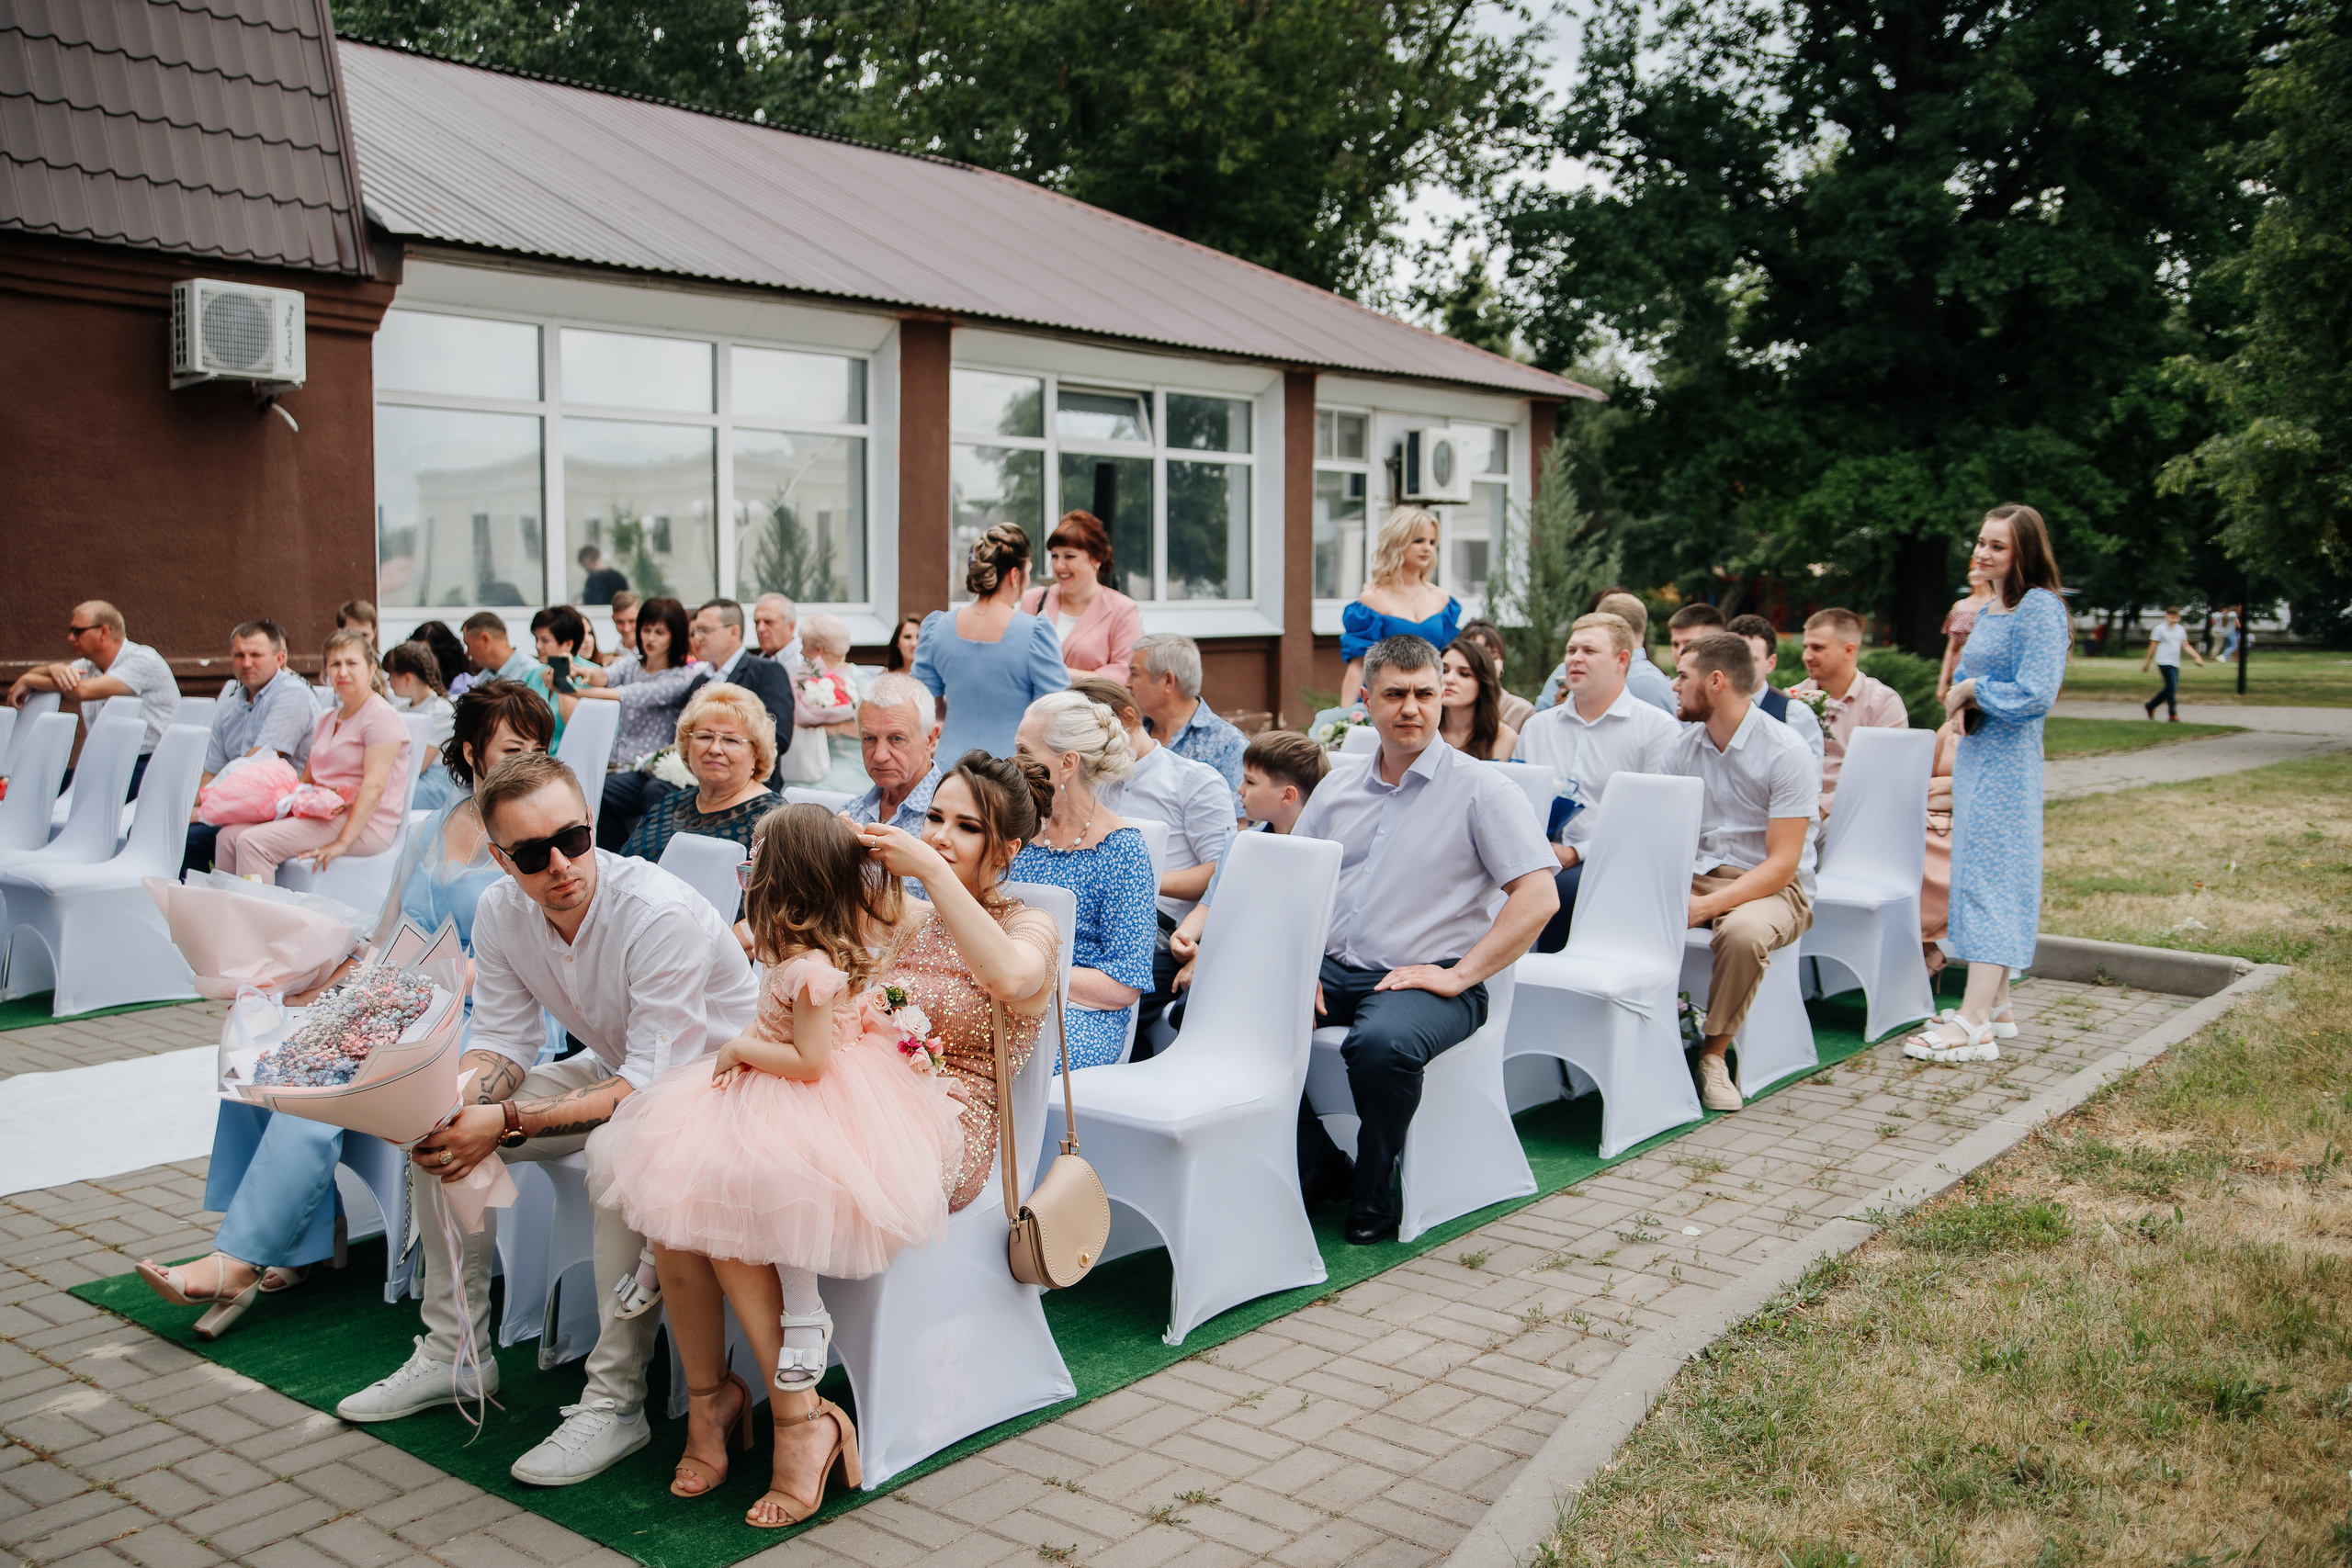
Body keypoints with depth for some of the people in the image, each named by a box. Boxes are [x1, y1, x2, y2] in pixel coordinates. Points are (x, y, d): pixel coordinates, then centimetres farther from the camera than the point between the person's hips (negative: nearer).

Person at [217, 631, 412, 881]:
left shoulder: (381, 716, -8)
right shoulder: (327, 719, 21)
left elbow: (374, 786, -18)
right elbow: (307, 780, 21)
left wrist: (342, 843, -24)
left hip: (364, 825, -8)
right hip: (324, 815, 8)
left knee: (253, 842, -22)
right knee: (230, 835, -7)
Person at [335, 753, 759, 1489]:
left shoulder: (662, 914, -32)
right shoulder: (501, 912, -10)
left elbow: (651, 1086, -32)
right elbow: (502, 1043, -1)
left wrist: (507, 1122, -36)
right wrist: (453, 1102, -24)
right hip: (617, 1067, 8)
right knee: (443, 1128, -4)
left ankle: (614, 1403, -23)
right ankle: (455, 1353, 11)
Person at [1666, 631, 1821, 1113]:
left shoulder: (1787, 753, -12)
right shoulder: (1683, 747, 8)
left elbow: (1782, 864, -17)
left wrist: (1709, 905, -29)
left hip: (1771, 887, -5)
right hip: (1697, 875, 5)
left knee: (1742, 932, -39)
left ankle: (1714, 1052, -17)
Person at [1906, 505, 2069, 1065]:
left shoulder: (2040, 609, -13)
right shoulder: (1987, 611, 14)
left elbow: (2035, 694, -21)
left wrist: (1972, 690, -10)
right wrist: (1961, 700, 2)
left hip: (2007, 762, -10)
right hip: (1974, 756, 10)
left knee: (1991, 876, -12)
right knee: (1980, 872, 12)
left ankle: (1973, 1025, -15)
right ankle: (1995, 1007, 20)